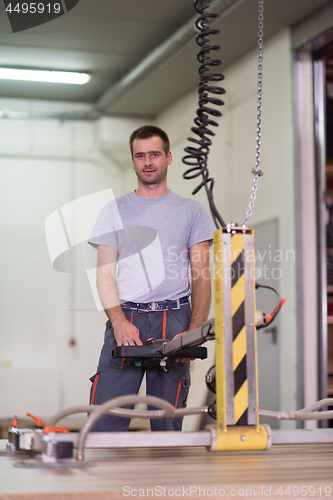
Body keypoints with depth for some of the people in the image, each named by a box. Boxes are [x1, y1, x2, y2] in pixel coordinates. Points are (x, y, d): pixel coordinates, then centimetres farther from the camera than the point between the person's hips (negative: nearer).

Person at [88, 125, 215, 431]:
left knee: (168, 424, -1)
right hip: (125, 318, 0)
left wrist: (194, 331, -9)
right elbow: (105, 272, 7)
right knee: (105, 421, -10)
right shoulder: (115, 210, 14)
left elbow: (202, 277, 6)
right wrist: (119, 320, -11)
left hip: (174, 319, 0)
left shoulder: (191, 211, 12)